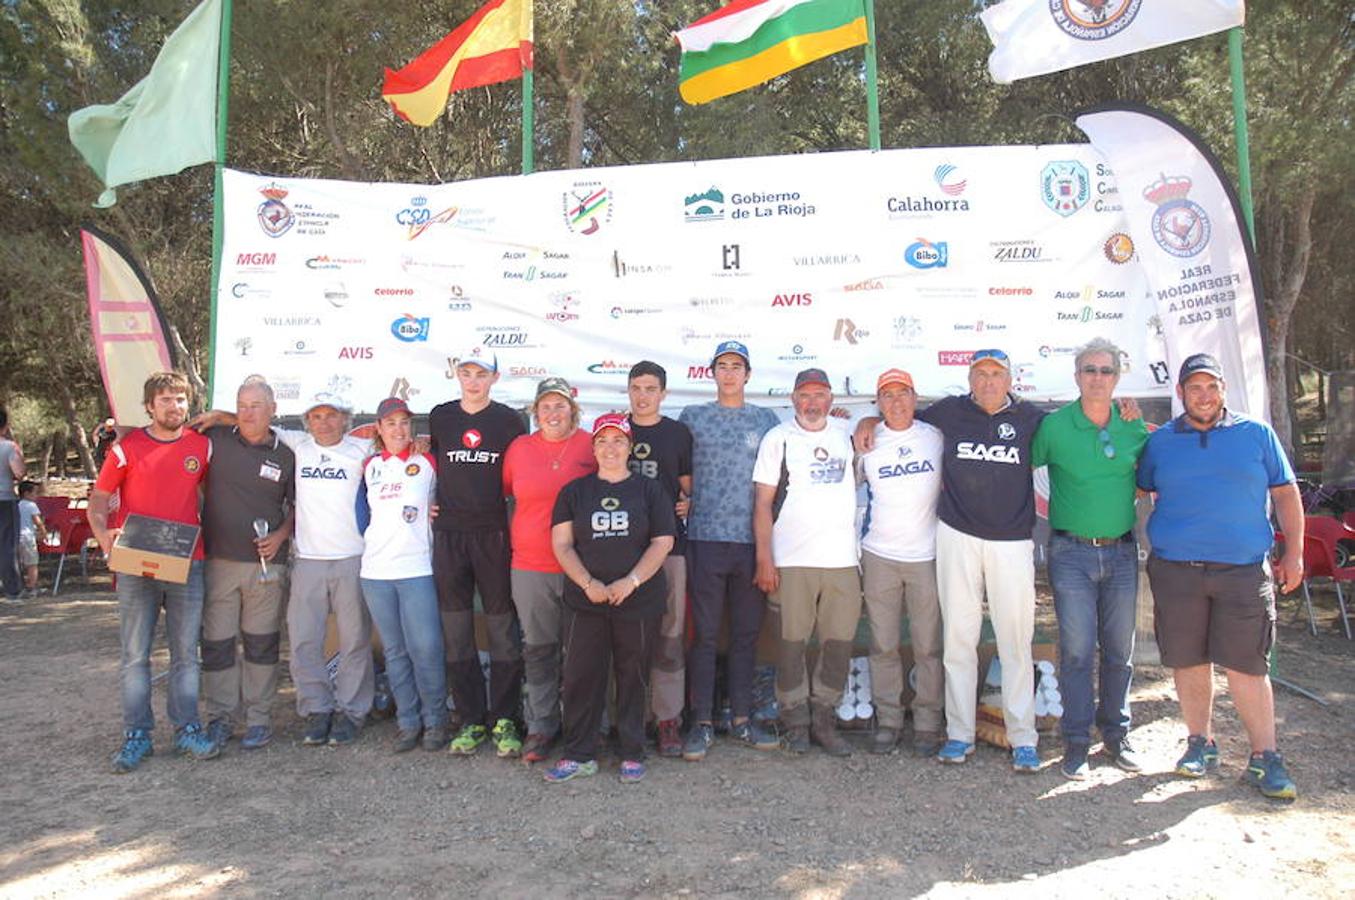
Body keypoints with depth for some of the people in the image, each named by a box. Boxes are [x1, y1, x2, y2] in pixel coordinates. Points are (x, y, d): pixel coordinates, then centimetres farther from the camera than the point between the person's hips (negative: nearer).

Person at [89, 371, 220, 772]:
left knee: (186, 652, 7)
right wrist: (103, 535, -15)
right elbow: (98, 498, 2)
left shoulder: (202, 446, 5)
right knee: (135, 654, 4)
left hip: (187, 563, 2)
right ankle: (136, 735, 12)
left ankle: (187, 728, 16)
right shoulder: (127, 448, -1)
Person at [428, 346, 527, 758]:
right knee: (456, 633, 5)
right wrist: (431, 504, 9)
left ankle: (504, 720, 10)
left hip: (494, 533, -2)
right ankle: (471, 720, 16)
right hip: (449, 534, 2)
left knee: (503, 629, 0)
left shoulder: (509, 420, 4)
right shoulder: (439, 417, 9)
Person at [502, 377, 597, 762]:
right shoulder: (519, 447, 7)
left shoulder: (591, 445, -1)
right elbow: (503, 492, 17)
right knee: (538, 647, 9)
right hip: (530, 566, 2)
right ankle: (540, 726, 20)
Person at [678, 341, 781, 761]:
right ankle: (702, 723, 8)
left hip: (753, 541, 2)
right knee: (705, 634, 1)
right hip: (706, 538, -2)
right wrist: (681, 504, -6)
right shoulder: (692, 417, 8)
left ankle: (742, 718, 20)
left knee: (747, 634, 9)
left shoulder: (766, 419, 11)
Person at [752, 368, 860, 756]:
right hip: (792, 560, -3)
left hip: (842, 559, 4)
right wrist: (764, 559, -7)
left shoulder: (846, 437, 14)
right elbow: (762, 502, -1)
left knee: (840, 642, 5)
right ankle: (796, 722, 16)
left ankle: (824, 720, 19)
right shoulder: (778, 438, 3)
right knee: (792, 642, 2)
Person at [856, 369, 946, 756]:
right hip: (879, 556, 1)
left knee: (928, 646, 2)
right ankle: (887, 720, 16)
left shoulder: (936, 437, 4)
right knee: (884, 645, 5)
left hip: (927, 555, 0)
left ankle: (928, 723, 13)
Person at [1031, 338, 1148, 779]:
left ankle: (1116, 734, 25)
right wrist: (1049, 510, 1)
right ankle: (1077, 742, 8)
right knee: (1077, 650, -2)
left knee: (1119, 651, 11)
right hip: (1072, 552, -3)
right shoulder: (1054, 425, -4)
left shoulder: (1134, 426, 5)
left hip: (1121, 551, 3)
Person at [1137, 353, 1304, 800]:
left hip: (1243, 570, -1)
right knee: (1189, 662, 8)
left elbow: (1286, 493, 10)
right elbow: (1139, 490, 20)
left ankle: (1264, 757, 12)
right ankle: (1201, 743, 24)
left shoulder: (1257, 433, 8)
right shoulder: (1160, 441, 9)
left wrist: (1293, 552, 6)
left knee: (1246, 665, 0)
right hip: (1176, 570, 1)